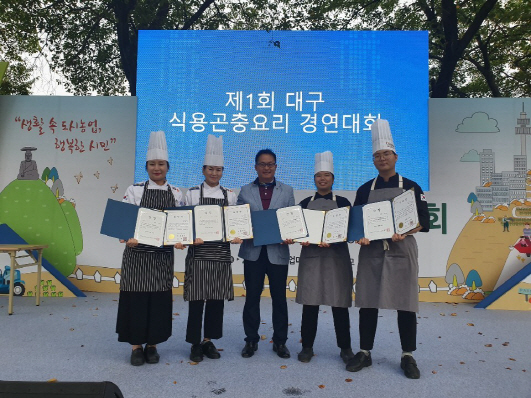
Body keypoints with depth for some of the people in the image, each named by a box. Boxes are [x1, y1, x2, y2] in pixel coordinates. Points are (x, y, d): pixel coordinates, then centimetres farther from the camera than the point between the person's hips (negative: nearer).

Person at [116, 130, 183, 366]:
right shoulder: (134, 190, 0)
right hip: (137, 252, -2)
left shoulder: (176, 193, 6)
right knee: (136, 297, 2)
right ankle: (136, 346, 19)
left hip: (163, 254, 2)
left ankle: (152, 345, 24)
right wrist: (128, 239, -23)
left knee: (159, 298, 7)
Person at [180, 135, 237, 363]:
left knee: (217, 299, 8)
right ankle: (195, 343, 15)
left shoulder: (230, 195, 9)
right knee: (197, 299, 0)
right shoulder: (192, 194, 2)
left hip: (221, 252, 3)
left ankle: (209, 340, 24)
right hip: (198, 252, -2)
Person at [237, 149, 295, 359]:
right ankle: (251, 340, 23)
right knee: (252, 297, 8)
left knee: (279, 297, 8)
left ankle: (280, 341, 23)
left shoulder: (287, 191, 8)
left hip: (277, 251, 0)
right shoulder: (245, 191, 7)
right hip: (253, 251, 0)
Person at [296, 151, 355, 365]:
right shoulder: (305, 203, 9)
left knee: (339, 303, 3)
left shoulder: (342, 202, 5)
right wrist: (302, 240, -14)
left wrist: (331, 242, -18)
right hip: (311, 257, 1)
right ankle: (307, 347, 16)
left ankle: (345, 347, 19)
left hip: (337, 258, -1)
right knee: (309, 303, 3)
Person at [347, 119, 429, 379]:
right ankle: (364, 353, 20)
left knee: (406, 305, 3)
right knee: (367, 304, 5)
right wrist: (360, 236, -13)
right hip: (371, 253, 2)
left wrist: (404, 232, -19)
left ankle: (408, 357, 19)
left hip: (402, 253, -1)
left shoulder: (411, 187, 4)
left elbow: (424, 221, 0)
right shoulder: (365, 190, 9)